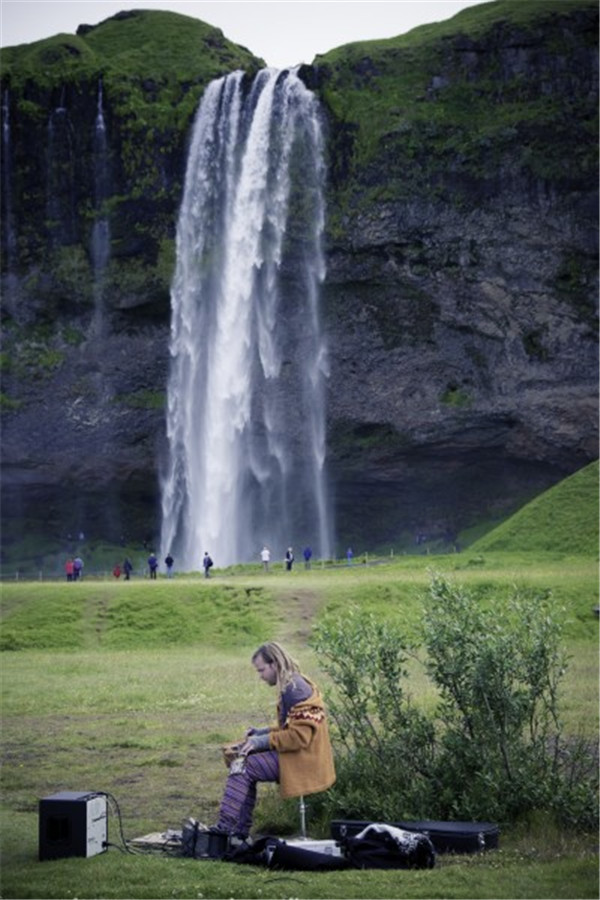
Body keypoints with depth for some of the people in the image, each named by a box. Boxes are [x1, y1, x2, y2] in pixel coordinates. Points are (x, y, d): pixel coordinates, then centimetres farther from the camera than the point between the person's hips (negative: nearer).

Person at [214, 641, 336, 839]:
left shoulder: (294, 691, -19)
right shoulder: (294, 685, 13)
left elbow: (300, 736, -23)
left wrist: (263, 741, -18)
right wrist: (263, 732, 11)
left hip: (304, 761, -10)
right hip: (300, 755, 10)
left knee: (243, 767, -14)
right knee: (246, 765, 9)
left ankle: (224, 829, -11)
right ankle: (240, 831, 9)